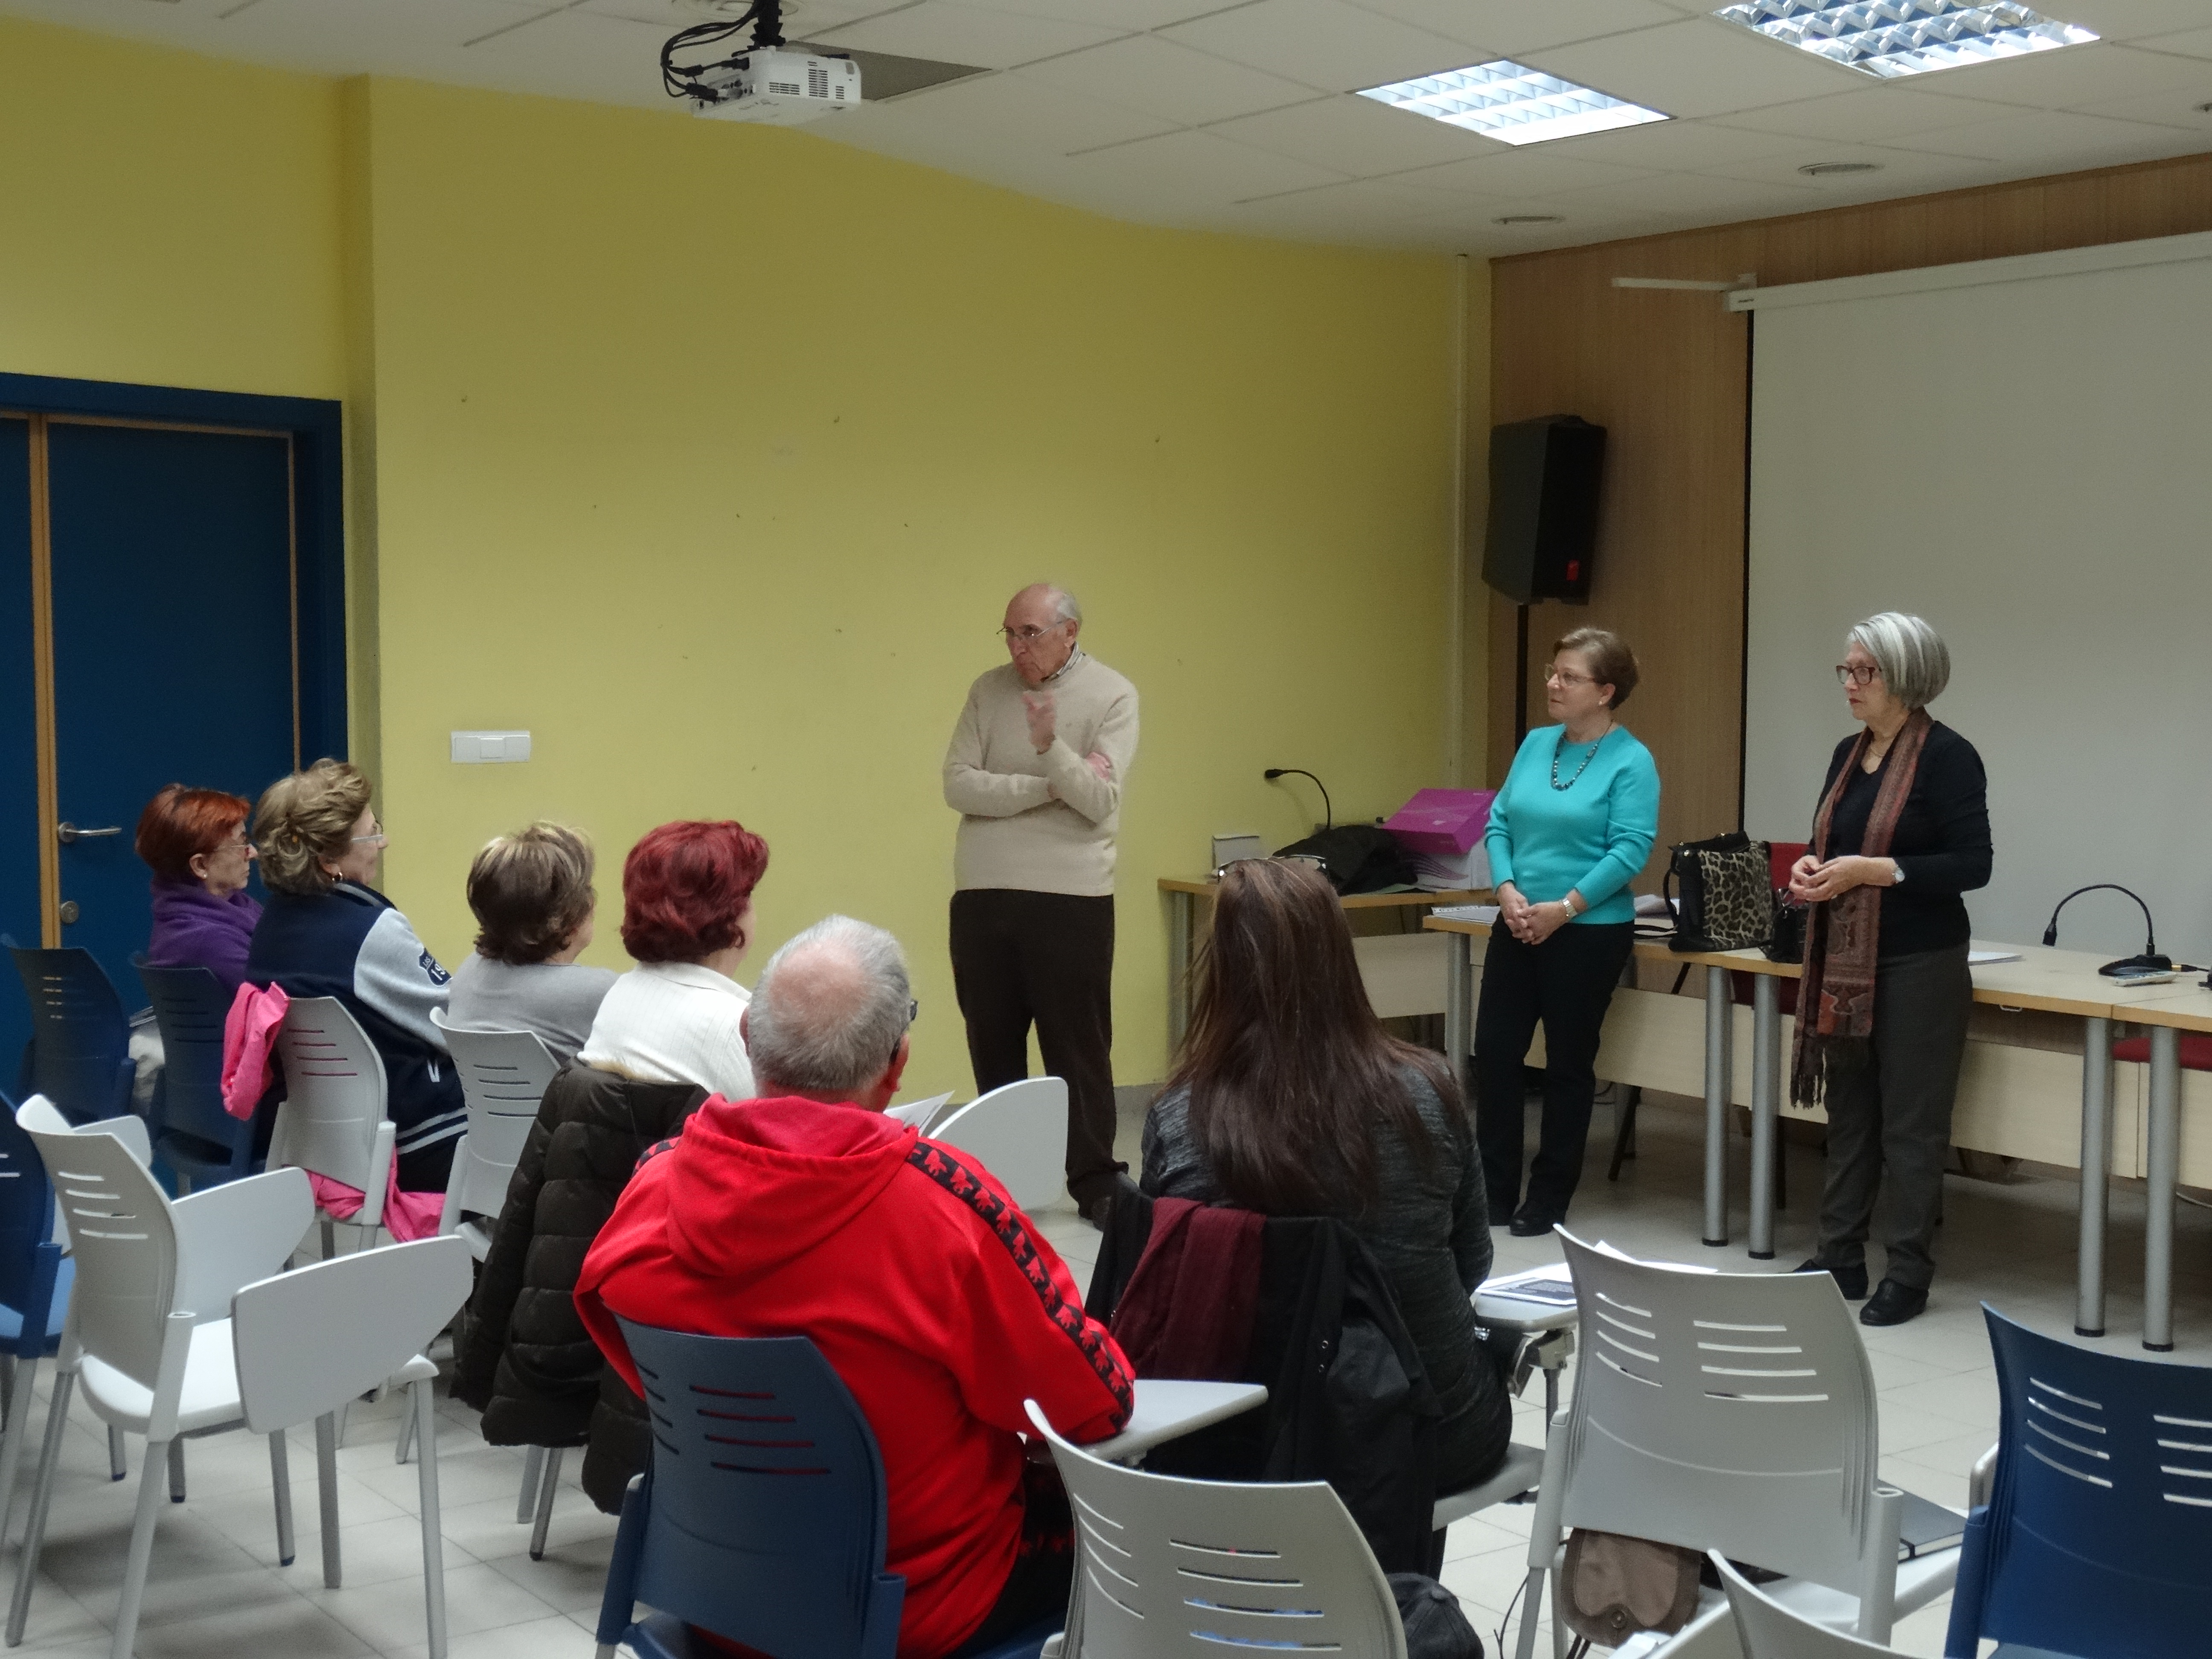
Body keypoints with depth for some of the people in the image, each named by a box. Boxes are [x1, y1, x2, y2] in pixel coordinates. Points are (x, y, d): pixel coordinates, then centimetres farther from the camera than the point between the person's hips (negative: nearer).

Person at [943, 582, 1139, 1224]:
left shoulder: (1112, 696, -3)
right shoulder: (988, 691, 6)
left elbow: (1101, 801, -12)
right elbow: (958, 785, -5)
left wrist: (1051, 747, -28)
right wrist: (1050, 788, -13)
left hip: (1071, 897, -3)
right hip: (982, 894, 3)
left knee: (1079, 1047, 1)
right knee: (992, 1045, 10)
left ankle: (1095, 1182, 10)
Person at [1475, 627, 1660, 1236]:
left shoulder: (1631, 761, -10)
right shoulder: (1536, 744, 8)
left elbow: (1630, 850, -17)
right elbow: (1499, 823, 8)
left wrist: (1564, 908, -20)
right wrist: (1507, 890, -9)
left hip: (1589, 932, -6)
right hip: (1518, 926, 6)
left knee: (1568, 1064, 5)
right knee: (1494, 1051, 5)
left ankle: (1548, 1201, 18)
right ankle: (1494, 1192, 17)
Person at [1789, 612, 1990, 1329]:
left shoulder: (1947, 756, -11)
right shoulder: (1848, 753, 10)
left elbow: (1973, 865, -15)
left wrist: (1874, 871, -21)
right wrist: (1812, 866, -3)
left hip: (1918, 968, -7)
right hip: (1846, 964, 7)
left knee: (1911, 1125, 0)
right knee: (1849, 1115, 13)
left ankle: (1908, 1275, 9)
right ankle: (1839, 1257, 22)